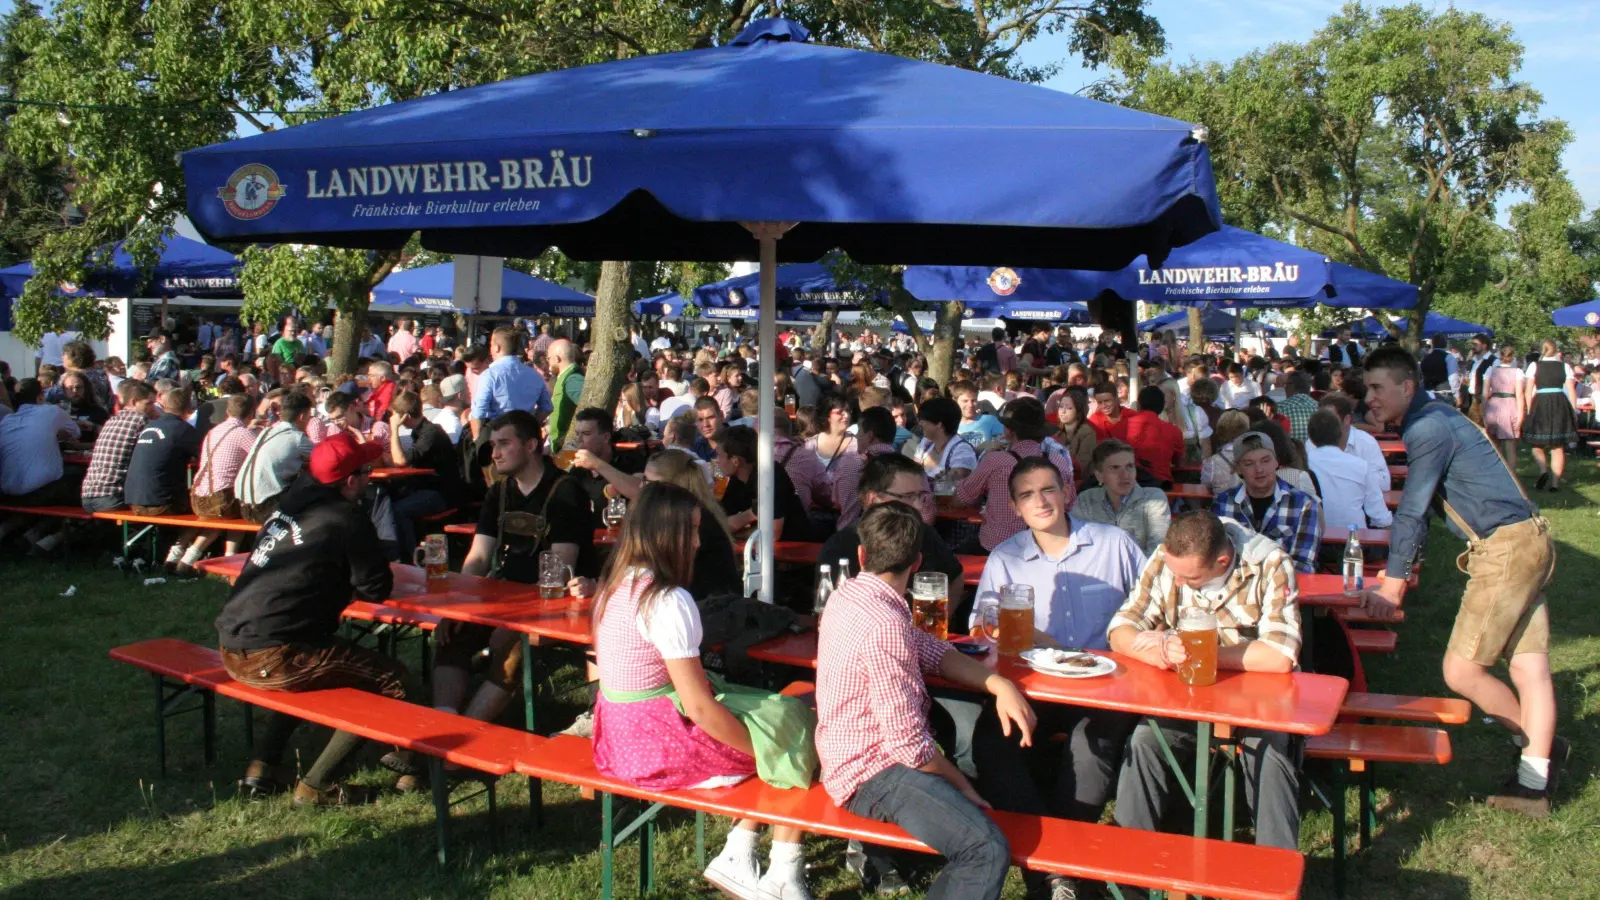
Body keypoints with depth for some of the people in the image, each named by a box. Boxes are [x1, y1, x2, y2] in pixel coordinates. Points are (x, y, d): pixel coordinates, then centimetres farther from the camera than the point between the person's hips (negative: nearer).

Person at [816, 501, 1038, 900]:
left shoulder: (849, 594, 3)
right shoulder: (884, 625, -26)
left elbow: (930, 650, 10)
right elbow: (910, 745, -25)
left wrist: (999, 684, -4)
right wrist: (960, 785, -8)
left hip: (854, 749, 11)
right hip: (871, 775, -10)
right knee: (988, 851, -28)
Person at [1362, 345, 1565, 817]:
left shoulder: (1429, 428, -15)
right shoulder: (1434, 419, 17)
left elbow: (1411, 512, -15)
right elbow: (1421, 506, 26)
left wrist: (1393, 582, -11)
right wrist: (1402, 566, 28)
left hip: (1506, 547, -10)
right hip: (1528, 541, 10)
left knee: (1461, 672, -6)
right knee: (1530, 667, 8)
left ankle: (1538, 747, 12)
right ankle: (1534, 781, 11)